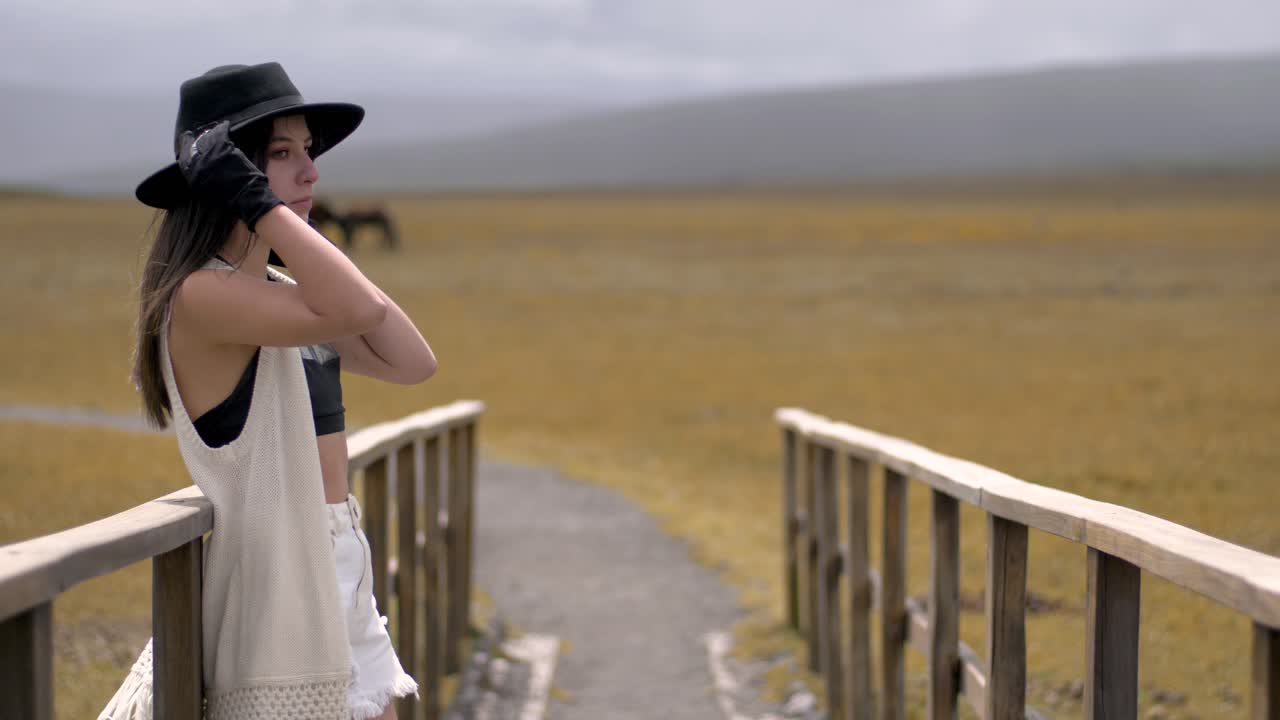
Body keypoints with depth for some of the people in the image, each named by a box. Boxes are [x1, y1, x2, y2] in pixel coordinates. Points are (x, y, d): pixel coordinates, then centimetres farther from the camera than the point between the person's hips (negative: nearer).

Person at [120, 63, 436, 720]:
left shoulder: (280, 289, 13)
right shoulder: (202, 295, -17)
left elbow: (412, 362, 8)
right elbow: (355, 310, -32)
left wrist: (326, 256, 5)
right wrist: (258, 201, -24)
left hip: (339, 571, 9)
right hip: (274, 577, -9)